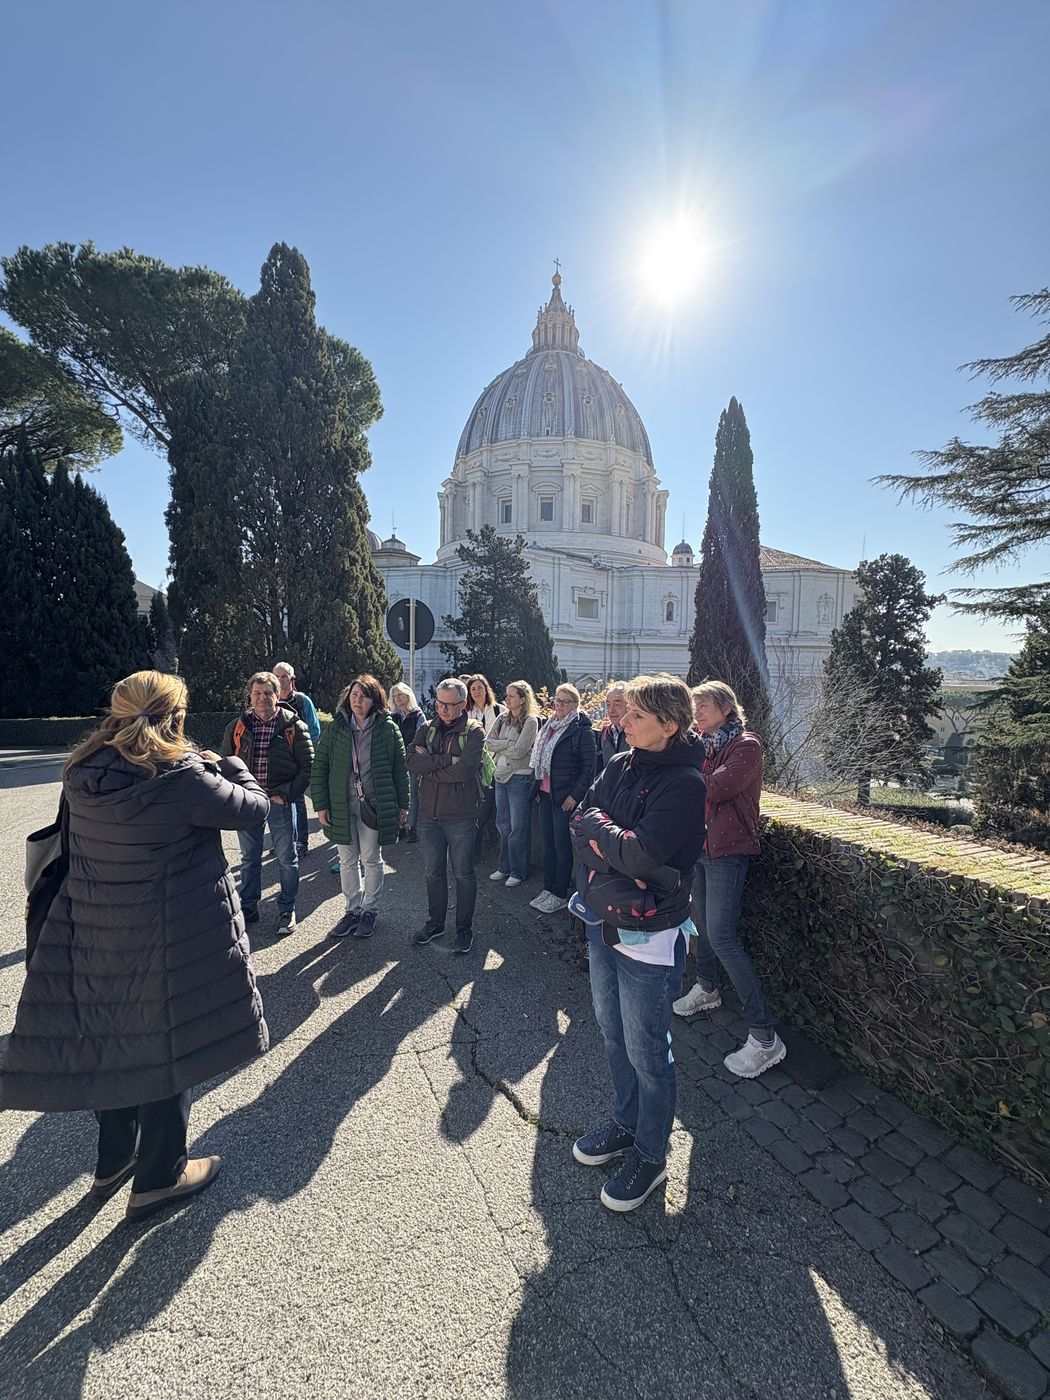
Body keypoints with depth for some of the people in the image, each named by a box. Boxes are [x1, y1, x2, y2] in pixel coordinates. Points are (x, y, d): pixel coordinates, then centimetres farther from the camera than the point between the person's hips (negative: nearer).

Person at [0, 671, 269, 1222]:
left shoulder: (82, 774, -6)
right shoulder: (181, 778, -24)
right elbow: (254, 807, -12)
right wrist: (228, 766, 5)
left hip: (95, 931, 6)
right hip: (169, 940, -6)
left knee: (112, 1038, 24)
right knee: (167, 1045, 13)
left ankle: (113, 1161, 44)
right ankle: (158, 1176, 32)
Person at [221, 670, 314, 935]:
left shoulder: (294, 726, -5)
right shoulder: (237, 727, 4)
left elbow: (307, 767, -4)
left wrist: (286, 795, -12)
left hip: (280, 802, -3)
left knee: (287, 858, 7)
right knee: (249, 858, 16)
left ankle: (287, 910, 22)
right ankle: (248, 908, 31)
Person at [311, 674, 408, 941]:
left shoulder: (387, 728, -4)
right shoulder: (336, 728, 1)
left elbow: (400, 768, 0)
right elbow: (320, 766, 2)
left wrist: (402, 804, -1)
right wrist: (321, 804, -2)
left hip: (374, 805, -2)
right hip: (342, 806, 2)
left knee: (371, 859, 8)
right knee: (347, 861, 13)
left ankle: (370, 909, 25)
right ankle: (352, 909, 29)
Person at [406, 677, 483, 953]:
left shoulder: (474, 731, -9)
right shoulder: (428, 729, 4)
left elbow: (464, 770, -24)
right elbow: (412, 763, -11)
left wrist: (429, 765, -14)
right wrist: (447, 759, -20)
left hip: (461, 816, -4)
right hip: (429, 814, 5)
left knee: (464, 874, 9)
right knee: (433, 872, 18)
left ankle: (465, 929, 25)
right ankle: (435, 922, 36)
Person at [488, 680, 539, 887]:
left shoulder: (530, 721, -11)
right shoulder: (502, 719, 9)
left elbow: (518, 751, -18)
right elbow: (488, 743, -1)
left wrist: (498, 746, -5)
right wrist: (508, 742, -14)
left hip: (520, 778, -6)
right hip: (500, 776, 7)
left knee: (518, 827, 3)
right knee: (503, 824, 14)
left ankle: (518, 871, 16)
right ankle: (504, 866, 28)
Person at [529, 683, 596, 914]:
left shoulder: (582, 731, -12)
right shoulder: (549, 727, 11)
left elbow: (588, 767, -14)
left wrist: (575, 795, -15)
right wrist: (537, 787, 14)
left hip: (566, 799, -7)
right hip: (546, 795, 7)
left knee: (562, 846, 2)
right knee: (547, 844, 14)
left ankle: (560, 895, 15)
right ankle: (548, 888, 26)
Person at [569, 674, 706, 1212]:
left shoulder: (685, 783, -20)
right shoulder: (619, 765, 1)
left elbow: (642, 854, -29)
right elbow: (581, 827, -2)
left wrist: (597, 827, -13)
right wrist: (616, 850, -20)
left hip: (648, 936, -7)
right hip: (602, 921, 7)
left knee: (646, 1052, 11)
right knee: (613, 1035, 24)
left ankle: (650, 1154, 36)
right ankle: (625, 1124, 47)